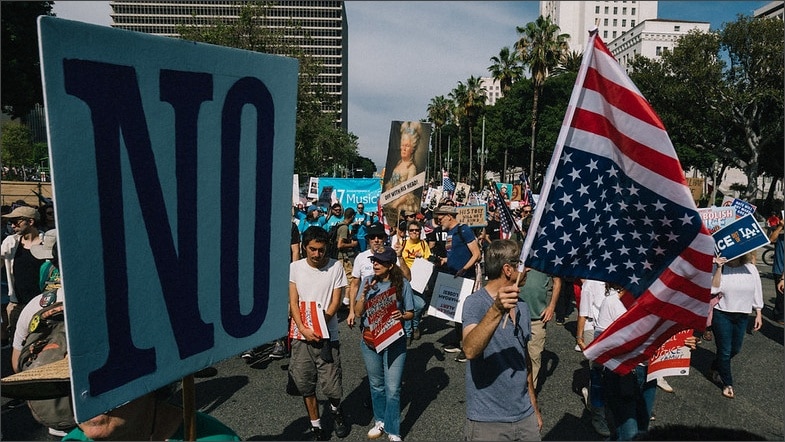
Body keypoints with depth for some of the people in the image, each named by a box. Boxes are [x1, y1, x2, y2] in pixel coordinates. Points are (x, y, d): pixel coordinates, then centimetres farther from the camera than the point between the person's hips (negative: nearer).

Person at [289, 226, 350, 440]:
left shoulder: (336, 267, -4)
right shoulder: (295, 267, 0)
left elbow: (336, 301, -3)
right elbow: (293, 302, -1)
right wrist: (303, 328, -14)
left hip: (327, 335, -2)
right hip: (301, 335, 2)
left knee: (331, 385, -3)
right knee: (305, 384, 9)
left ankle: (336, 410, 32)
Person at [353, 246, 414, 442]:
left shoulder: (402, 284, -8)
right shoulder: (367, 281, -2)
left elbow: (411, 313, 0)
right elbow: (358, 312, -1)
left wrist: (402, 315, -22)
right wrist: (364, 293, -17)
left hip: (394, 341, -3)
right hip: (370, 340, 3)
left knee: (392, 388, -2)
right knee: (376, 384, 18)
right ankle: (380, 421, 38)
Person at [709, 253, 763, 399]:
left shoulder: (751, 269, -3)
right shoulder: (720, 268, -11)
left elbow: (757, 292, 5)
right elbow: (714, 289, -21)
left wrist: (758, 314, 6)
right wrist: (719, 268, -26)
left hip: (742, 315, 4)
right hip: (722, 314, -4)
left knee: (735, 349, 16)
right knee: (725, 350, 1)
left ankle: (716, 367, 43)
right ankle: (727, 384, 18)